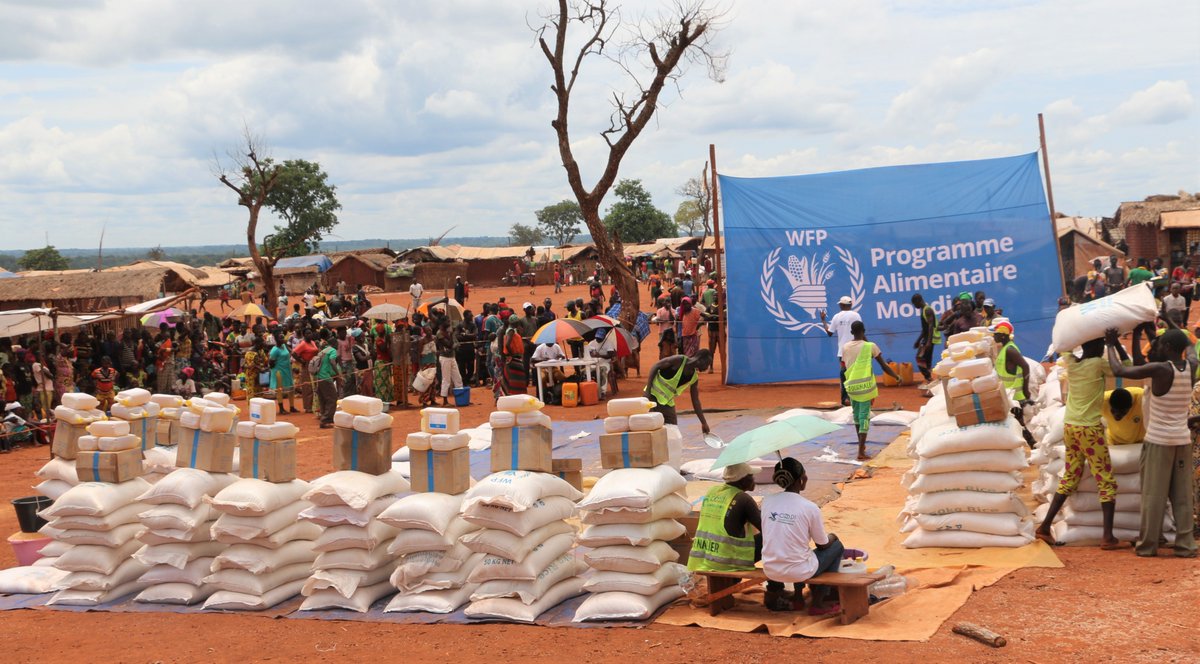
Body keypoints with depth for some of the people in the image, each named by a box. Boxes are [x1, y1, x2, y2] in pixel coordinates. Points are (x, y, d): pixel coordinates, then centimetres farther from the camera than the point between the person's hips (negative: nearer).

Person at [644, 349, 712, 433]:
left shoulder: (694, 378, 2)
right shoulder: (679, 360, -17)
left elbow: (695, 401, 9)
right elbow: (655, 367, -14)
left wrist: (704, 423, 7)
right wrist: (647, 391, -20)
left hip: (668, 404, 7)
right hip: (653, 395, -7)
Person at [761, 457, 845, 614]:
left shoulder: (767, 501, -3)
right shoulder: (810, 508, -15)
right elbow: (823, 544, -1)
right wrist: (832, 536, 21)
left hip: (770, 570, 5)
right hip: (799, 573, -5)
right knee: (837, 546, 20)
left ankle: (774, 592, 29)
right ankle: (818, 602, 20)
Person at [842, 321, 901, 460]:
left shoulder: (845, 347, 5)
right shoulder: (870, 346, -7)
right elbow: (884, 366, -3)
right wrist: (897, 376, 10)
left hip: (851, 386, 4)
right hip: (865, 386, -4)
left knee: (857, 415, 22)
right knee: (864, 417, -2)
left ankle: (861, 445, 36)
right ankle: (861, 452, -9)